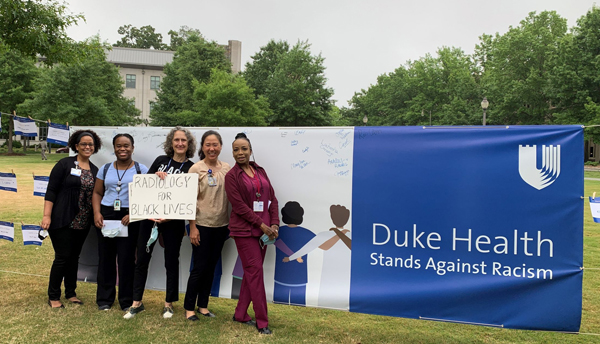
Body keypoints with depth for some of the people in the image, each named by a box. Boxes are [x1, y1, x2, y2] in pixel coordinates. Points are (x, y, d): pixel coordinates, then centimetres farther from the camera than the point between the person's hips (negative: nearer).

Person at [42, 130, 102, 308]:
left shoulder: (95, 170, 8)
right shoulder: (65, 164, -6)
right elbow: (51, 190, -9)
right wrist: (47, 216, -14)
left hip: (82, 223, 5)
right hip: (62, 220, -5)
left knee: (74, 257, 13)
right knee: (62, 257, -1)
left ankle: (71, 293, 26)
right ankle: (53, 297, 14)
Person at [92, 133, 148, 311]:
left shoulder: (141, 170, 1)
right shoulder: (105, 169, 12)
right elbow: (97, 193, 13)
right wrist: (97, 213, -3)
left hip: (129, 219, -3)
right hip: (105, 216, 3)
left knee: (126, 259, -1)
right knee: (105, 258, 8)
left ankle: (127, 301, 12)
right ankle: (104, 299, 20)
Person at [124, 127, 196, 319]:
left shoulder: (191, 168, -2)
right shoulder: (161, 160, 7)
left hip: (174, 221, -2)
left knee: (171, 261, 7)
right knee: (142, 259, 7)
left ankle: (169, 304, 23)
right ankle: (137, 303, 21)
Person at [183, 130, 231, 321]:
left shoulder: (227, 168, 4)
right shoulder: (196, 169, -7)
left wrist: (231, 223, 6)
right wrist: (193, 227, -11)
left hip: (221, 225, 4)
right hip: (202, 225, -4)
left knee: (211, 267, 12)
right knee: (199, 267, 2)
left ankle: (203, 305, 26)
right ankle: (189, 307, 18)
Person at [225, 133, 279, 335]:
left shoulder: (260, 171, 11)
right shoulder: (232, 176, -4)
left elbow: (272, 199, 8)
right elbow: (239, 205, -13)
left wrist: (274, 224, -4)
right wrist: (262, 224, -16)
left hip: (264, 230, 5)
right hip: (244, 230, -5)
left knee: (251, 272, 11)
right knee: (255, 271, -4)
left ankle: (240, 314, 25)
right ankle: (262, 321, 4)